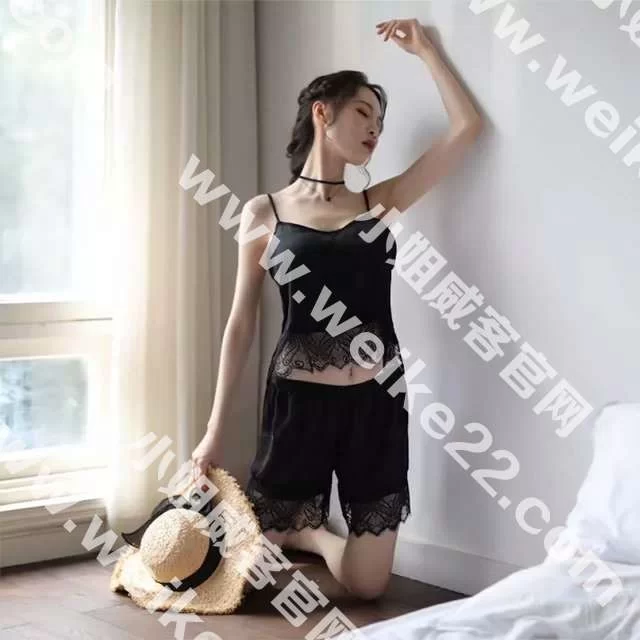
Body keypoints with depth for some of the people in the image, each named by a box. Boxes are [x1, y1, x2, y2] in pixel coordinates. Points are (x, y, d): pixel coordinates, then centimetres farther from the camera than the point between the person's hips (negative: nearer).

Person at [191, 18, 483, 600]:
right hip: (297, 400, -2)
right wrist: (215, 427, 2)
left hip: (375, 403, 2)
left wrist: (422, 48, 12)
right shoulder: (265, 212, 2)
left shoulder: (380, 202, 7)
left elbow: (466, 127, 5)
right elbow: (241, 324, 4)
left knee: (367, 586, 6)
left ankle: (312, 533, 38)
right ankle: (304, 531, 41)